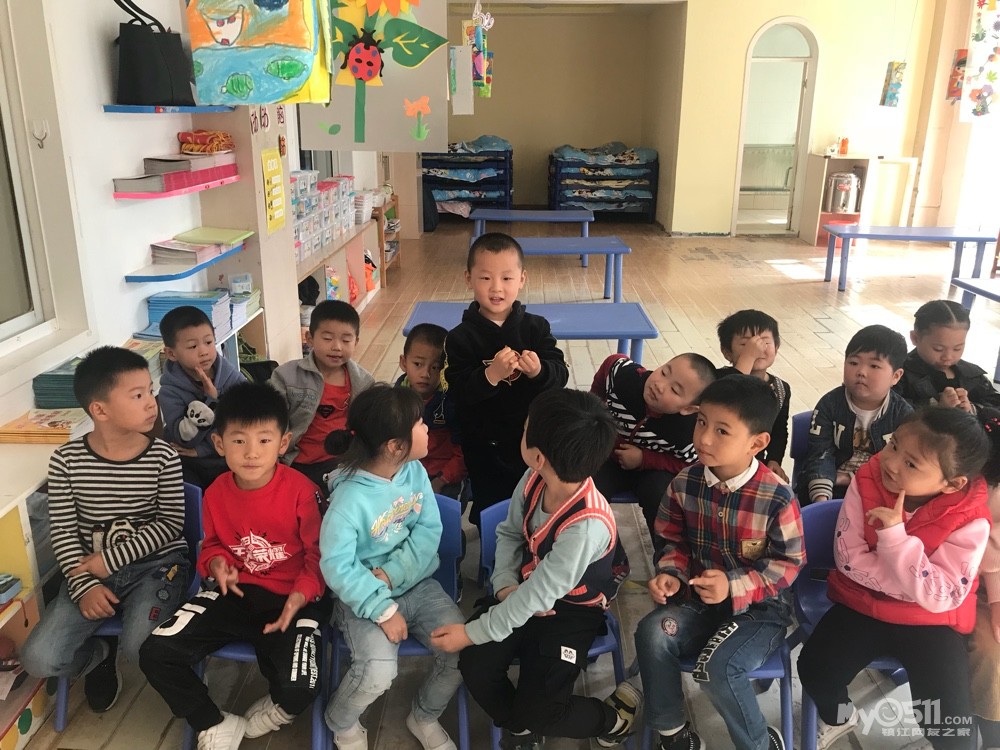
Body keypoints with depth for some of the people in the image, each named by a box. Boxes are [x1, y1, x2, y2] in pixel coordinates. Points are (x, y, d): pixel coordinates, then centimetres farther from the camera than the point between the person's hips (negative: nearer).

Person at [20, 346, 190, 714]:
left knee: (141, 650, -27)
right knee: (38, 660, -14)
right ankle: (100, 655, 18)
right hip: (90, 568, 2)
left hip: (156, 563, -2)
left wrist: (110, 560, -15)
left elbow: (170, 523, -8)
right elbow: (63, 531, -3)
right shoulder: (66, 460, -6)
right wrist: (84, 585, -15)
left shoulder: (163, 456, -8)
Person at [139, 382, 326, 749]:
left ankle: (268, 716, 15)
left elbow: (320, 555, -8)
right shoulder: (215, 493, -2)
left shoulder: (301, 491, -16)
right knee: (155, 654, -10)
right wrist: (217, 563, -8)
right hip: (235, 593, 5)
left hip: (291, 598, -4)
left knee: (299, 689, -26)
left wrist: (301, 596, -24)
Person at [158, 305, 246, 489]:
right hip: (191, 468, -1)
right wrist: (210, 400, -28)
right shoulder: (170, 391, -10)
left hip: (231, 461, 1)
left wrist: (202, 449, -17)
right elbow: (185, 439, -18)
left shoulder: (233, 377, -7)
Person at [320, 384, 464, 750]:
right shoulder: (350, 497, -24)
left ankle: (424, 717, 20)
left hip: (417, 584, 5)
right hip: (365, 596, -5)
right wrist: (383, 610, -23)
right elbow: (337, 566, -22)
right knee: (378, 672, -25)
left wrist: (391, 573, -18)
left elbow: (429, 530, -5)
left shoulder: (415, 472, -6)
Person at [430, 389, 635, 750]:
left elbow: (538, 596, -30)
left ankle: (615, 718, 18)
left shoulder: (587, 525, -37)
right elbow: (509, 533, 4)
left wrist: (473, 632, -22)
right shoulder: (534, 479, -16)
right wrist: (505, 584, -11)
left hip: (572, 610, -6)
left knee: (536, 711, -12)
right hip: (524, 590, 6)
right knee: (475, 667, -9)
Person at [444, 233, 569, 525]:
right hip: (485, 446, -2)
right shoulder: (461, 337, -13)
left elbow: (560, 375, -11)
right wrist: (491, 375, -37)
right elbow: (458, 391, -20)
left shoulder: (536, 327, -6)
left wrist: (539, 371, -33)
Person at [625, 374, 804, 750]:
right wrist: (671, 575, -14)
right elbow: (676, 543, 7)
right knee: (652, 632, -23)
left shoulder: (776, 497, -19)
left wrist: (735, 587, -22)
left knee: (719, 665, -28)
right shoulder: (685, 483, -7)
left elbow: (790, 563, -10)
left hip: (760, 607, -4)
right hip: (699, 599, 4)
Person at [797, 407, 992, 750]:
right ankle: (838, 716, 19)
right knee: (815, 668, -16)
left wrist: (895, 535, -33)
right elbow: (849, 557, -13)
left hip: (931, 621, -2)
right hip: (863, 604, 2)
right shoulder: (867, 481, -13)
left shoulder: (970, 521, -20)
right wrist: (915, 584, -22)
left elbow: (940, 597, -24)